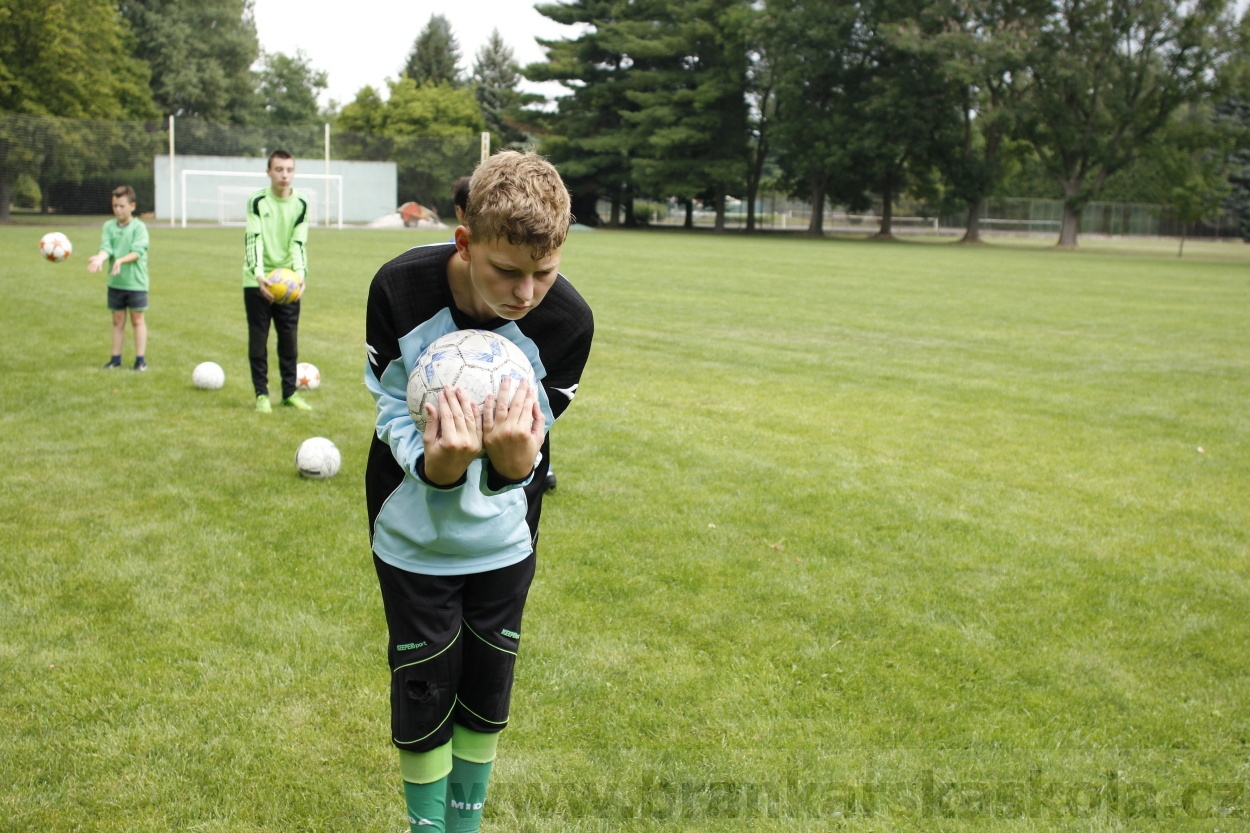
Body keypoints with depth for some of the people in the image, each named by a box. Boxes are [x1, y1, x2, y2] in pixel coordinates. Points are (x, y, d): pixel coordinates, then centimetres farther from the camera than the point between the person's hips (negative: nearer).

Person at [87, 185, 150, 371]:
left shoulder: (139, 227, -6)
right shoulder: (109, 226, 6)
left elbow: (137, 251, -18)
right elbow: (106, 247, -8)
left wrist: (121, 260, -34)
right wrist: (100, 257, -30)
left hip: (136, 281, -4)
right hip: (115, 282, 4)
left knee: (137, 320, 3)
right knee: (117, 320, 11)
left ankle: (141, 359, 9)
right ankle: (116, 358, 18)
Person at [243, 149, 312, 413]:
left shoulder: (300, 205, 0)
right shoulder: (257, 201, -7)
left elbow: (298, 243, -6)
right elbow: (253, 240, -17)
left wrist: (300, 274, -24)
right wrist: (259, 274, -33)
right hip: (257, 281, -2)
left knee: (290, 338, 5)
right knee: (258, 338, 2)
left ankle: (289, 393, 16)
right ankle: (261, 394, 11)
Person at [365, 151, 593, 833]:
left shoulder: (567, 322, -24)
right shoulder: (399, 290, -26)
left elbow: (529, 442, -21)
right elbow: (392, 412, -19)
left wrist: (512, 464, -46)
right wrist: (434, 466, -41)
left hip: (503, 539, 2)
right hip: (414, 535, -1)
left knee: (487, 690, 15)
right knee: (423, 696, 7)